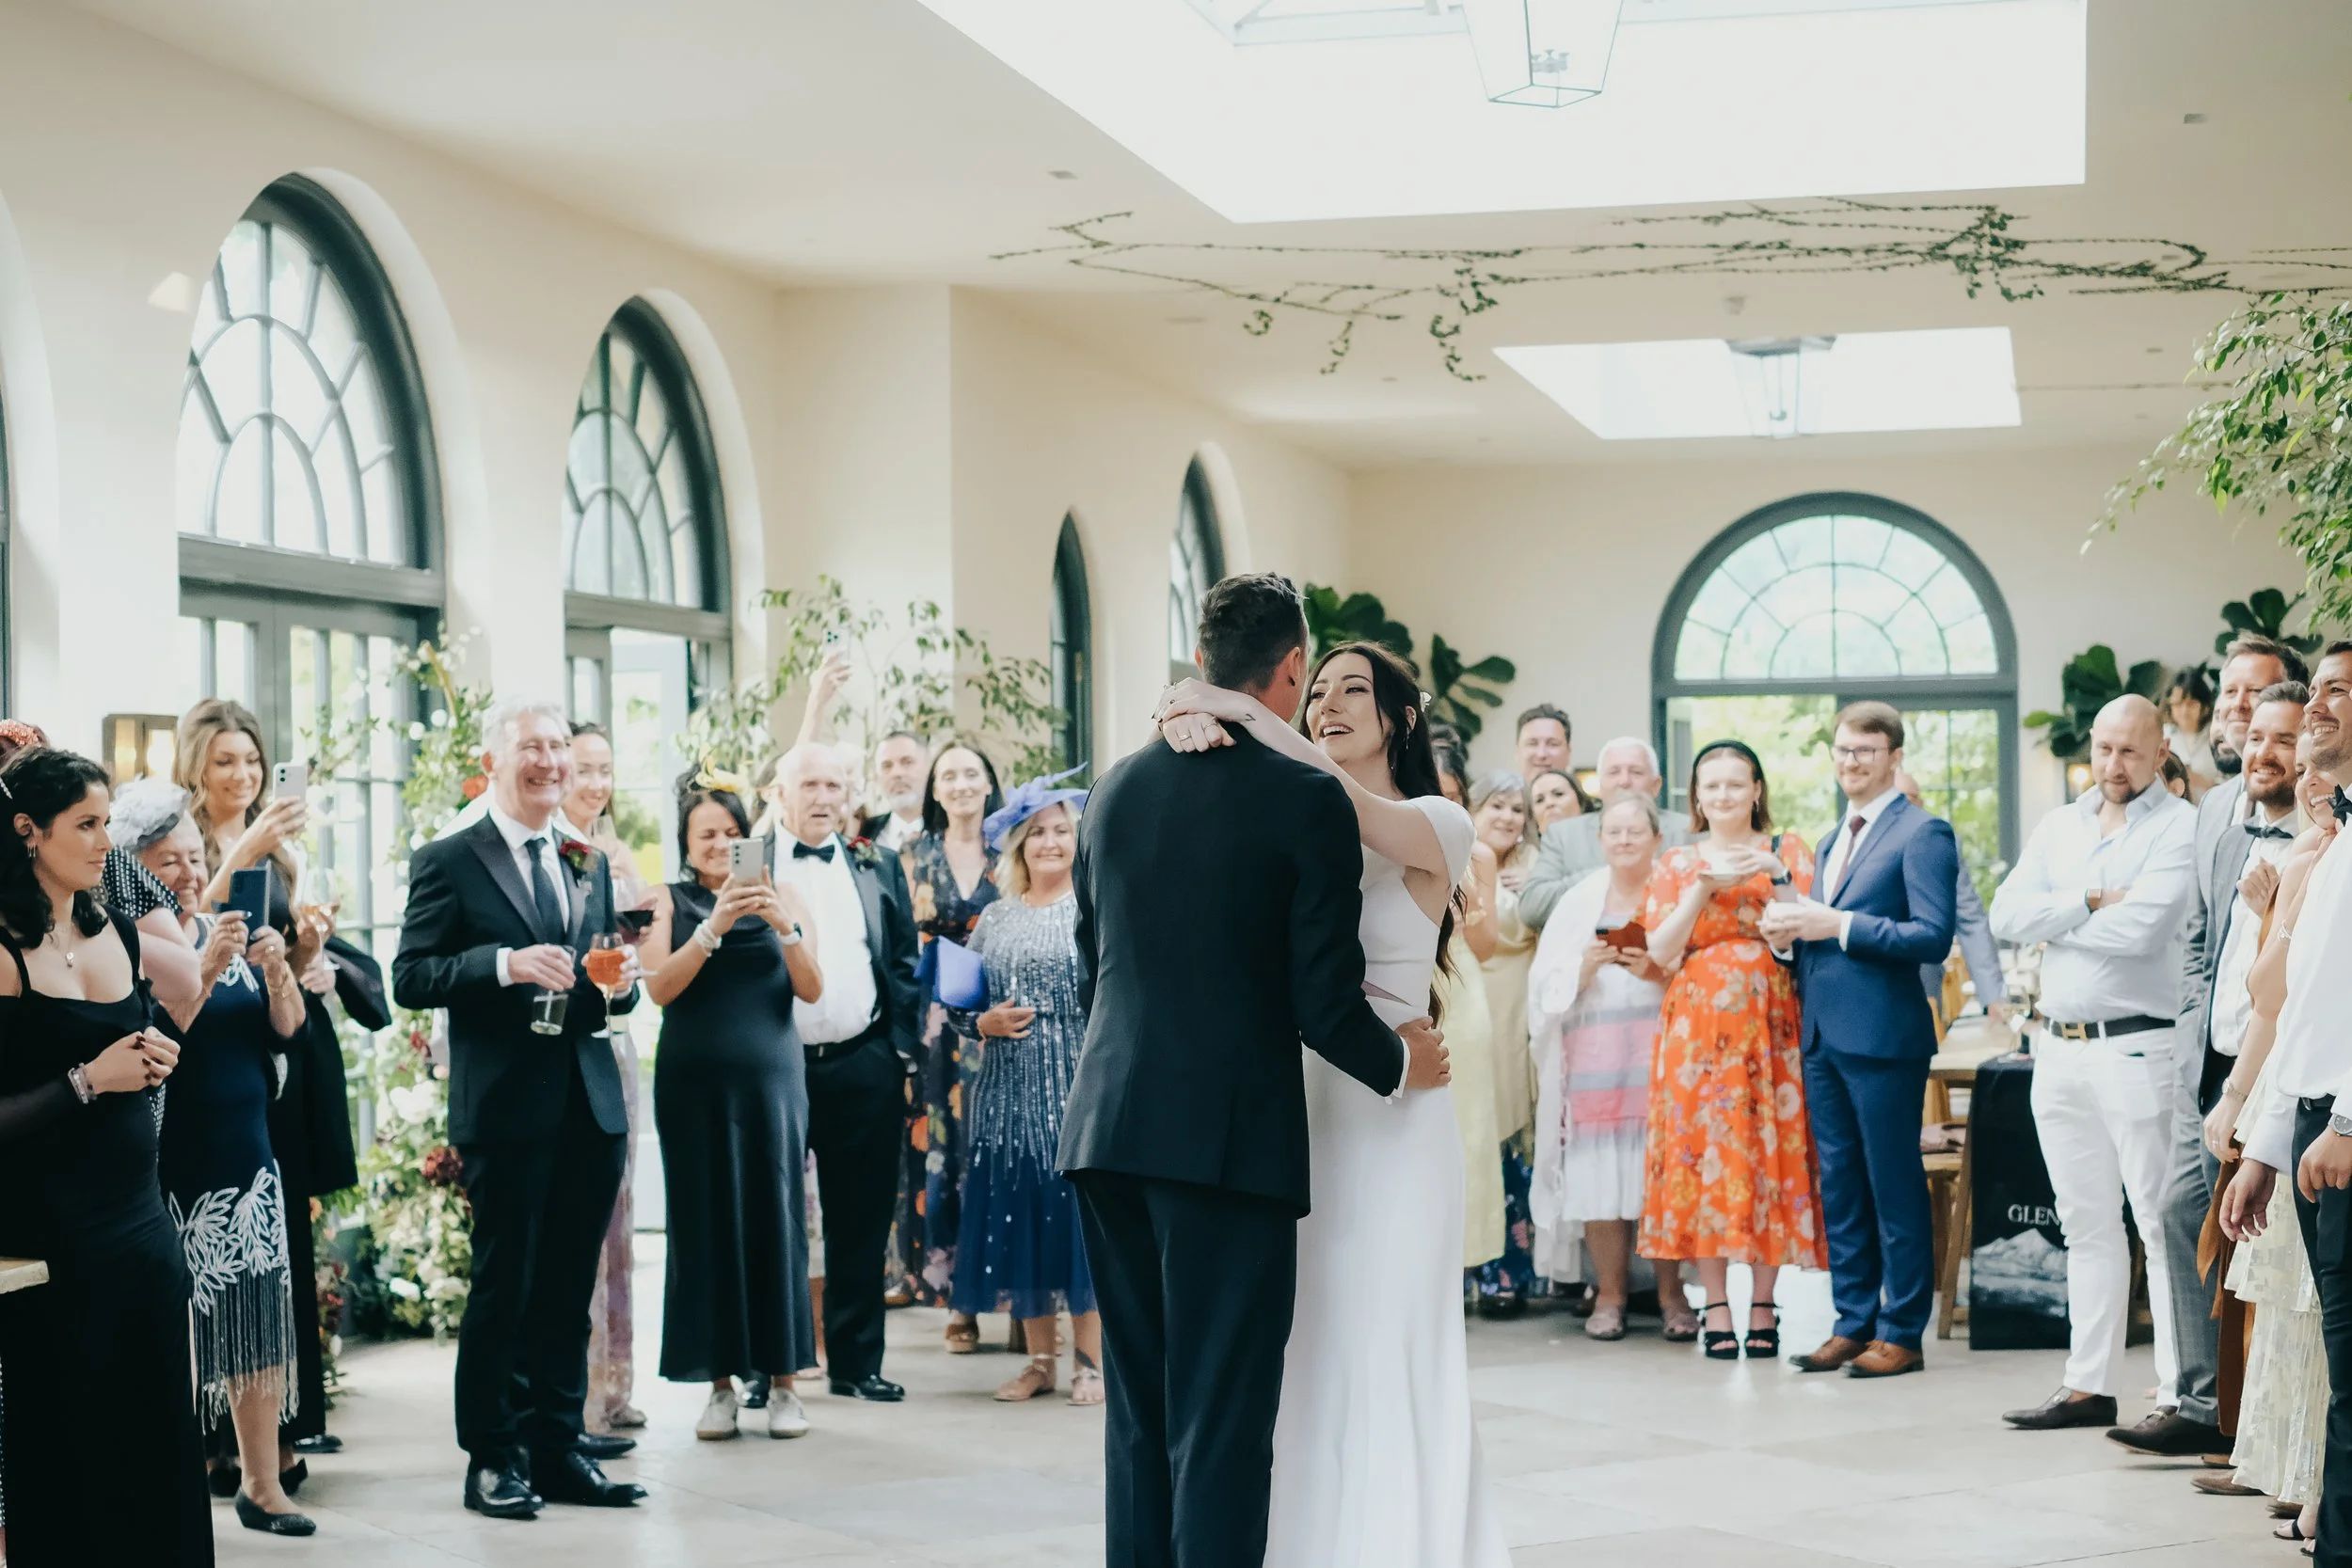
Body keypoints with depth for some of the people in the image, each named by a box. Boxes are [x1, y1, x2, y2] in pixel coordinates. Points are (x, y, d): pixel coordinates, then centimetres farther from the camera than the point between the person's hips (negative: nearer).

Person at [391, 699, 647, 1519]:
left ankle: (557, 1445, 20)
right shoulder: (448, 861, -2)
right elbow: (411, 978, -9)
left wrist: (620, 983, -4)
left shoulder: (589, 865, 15)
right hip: (506, 1107, -5)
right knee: (503, 1288, 2)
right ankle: (491, 1458, 13)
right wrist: (505, 962, -22)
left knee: (569, 1290, 11)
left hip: (590, 1105, 5)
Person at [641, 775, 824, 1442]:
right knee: (705, 1220, -1)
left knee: (774, 1214, -2)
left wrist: (782, 924, -17)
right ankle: (721, 1382, 6)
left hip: (771, 1077, 0)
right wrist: (715, 926, -20)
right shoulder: (669, 902, 6)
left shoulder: (781, 897, 8)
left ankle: (782, 1380, 4)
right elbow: (659, 988, -8)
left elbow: (812, 990, -1)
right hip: (694, 1083, 0)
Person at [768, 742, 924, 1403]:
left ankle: (856, 1362, 15)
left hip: (864, 1068, 2)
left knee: (861, 1224, 6)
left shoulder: (878, 867, 12)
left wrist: (903, 1046, 4)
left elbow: (904, 963, 12)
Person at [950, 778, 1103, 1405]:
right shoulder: (994, 919, 13)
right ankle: (1039, 1359, 14)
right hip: (1010, 1091, 4)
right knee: (1020, 1213, 5)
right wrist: (984, 1022, -5)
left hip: (1079, 1088, -4)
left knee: (1079, 1209, -4)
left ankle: (1090, 1360, 5)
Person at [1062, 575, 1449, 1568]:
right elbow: (1324, 1000, -10)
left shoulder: (1116, 786, 9)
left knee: (1138, 1405, 14)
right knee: (1222, 1416, -1)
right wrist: (1401, 1065, 9)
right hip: (1231, 1136, -6)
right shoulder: (1308, 800, -8)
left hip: (1109, 1125, 6)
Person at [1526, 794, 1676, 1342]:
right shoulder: (1579, 900, 14)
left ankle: (1670, 1292, 3)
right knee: (1599, 1172, -5)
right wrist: (1584, 968, -10)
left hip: (1660, 1048, -1)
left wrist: (1660, 970, -13)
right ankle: (1609, 1293, 4)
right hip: (1594, 1052, 1)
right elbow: (1546, 983, 8)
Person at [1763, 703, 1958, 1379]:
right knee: (1839, 1186, 12)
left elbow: (1933, 937, -16)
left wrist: (1839, 925, -18)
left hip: (1883, 1036, -8)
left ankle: (1902, 1332, 5)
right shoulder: (1831, 841, 20)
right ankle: (1853, 1323, 19)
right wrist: (1789, 933, 3)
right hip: (1824, 1035, 8)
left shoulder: (1923, 833, -7)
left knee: (1895, 1187, -1)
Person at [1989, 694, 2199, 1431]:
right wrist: (2090, 901, -11)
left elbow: (2142, 926, -19)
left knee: (2161, 1223, -5)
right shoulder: (2059, 826, 14)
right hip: (2058, 1048, 7)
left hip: (2137, 1046, -7)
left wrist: (2054, 921, -4)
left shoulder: (2180, 826, -6)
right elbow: (2007, 914, 2)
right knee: (2087, 1224, 12)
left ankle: (2181, 1393, -2)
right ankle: (2088, 1386, 19)